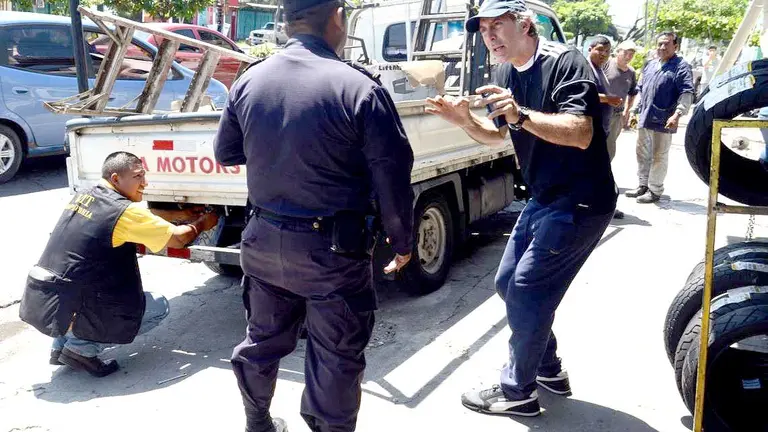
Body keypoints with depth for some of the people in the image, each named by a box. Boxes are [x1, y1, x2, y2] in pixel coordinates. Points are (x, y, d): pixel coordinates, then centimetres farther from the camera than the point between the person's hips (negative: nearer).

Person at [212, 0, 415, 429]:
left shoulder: (248, 81, 0)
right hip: (332, 249, -6)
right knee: (336, 359, 11)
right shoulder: (360, 88, -16)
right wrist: (402, 241, 2)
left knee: (263, 341, 25)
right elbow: (393, 177, -12)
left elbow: (225, 152, 14)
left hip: (263, 240, 6)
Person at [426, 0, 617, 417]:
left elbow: (581, 134, -28)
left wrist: (521, 115, -40)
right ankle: (548, 369, 31)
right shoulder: (503, 75, 7)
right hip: (543, 198, 9)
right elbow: (496, 135, 14)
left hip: (580, 202, -9)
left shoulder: (566, 62, -18)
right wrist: (465, 120, -6)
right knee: (507, 282, 14)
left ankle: (516, 391, 11)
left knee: (526, 293, -7)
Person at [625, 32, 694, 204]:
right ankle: (643, 186, 27)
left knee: (659, 157, 1)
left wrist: (677, 114, -29)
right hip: (644, 118, 7)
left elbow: (686, 93, -17)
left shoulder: (681, 66, -8)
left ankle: (655, 191, 10)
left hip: (663, 121, -7)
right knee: (642, 154, 15)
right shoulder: (650, 65, 14)